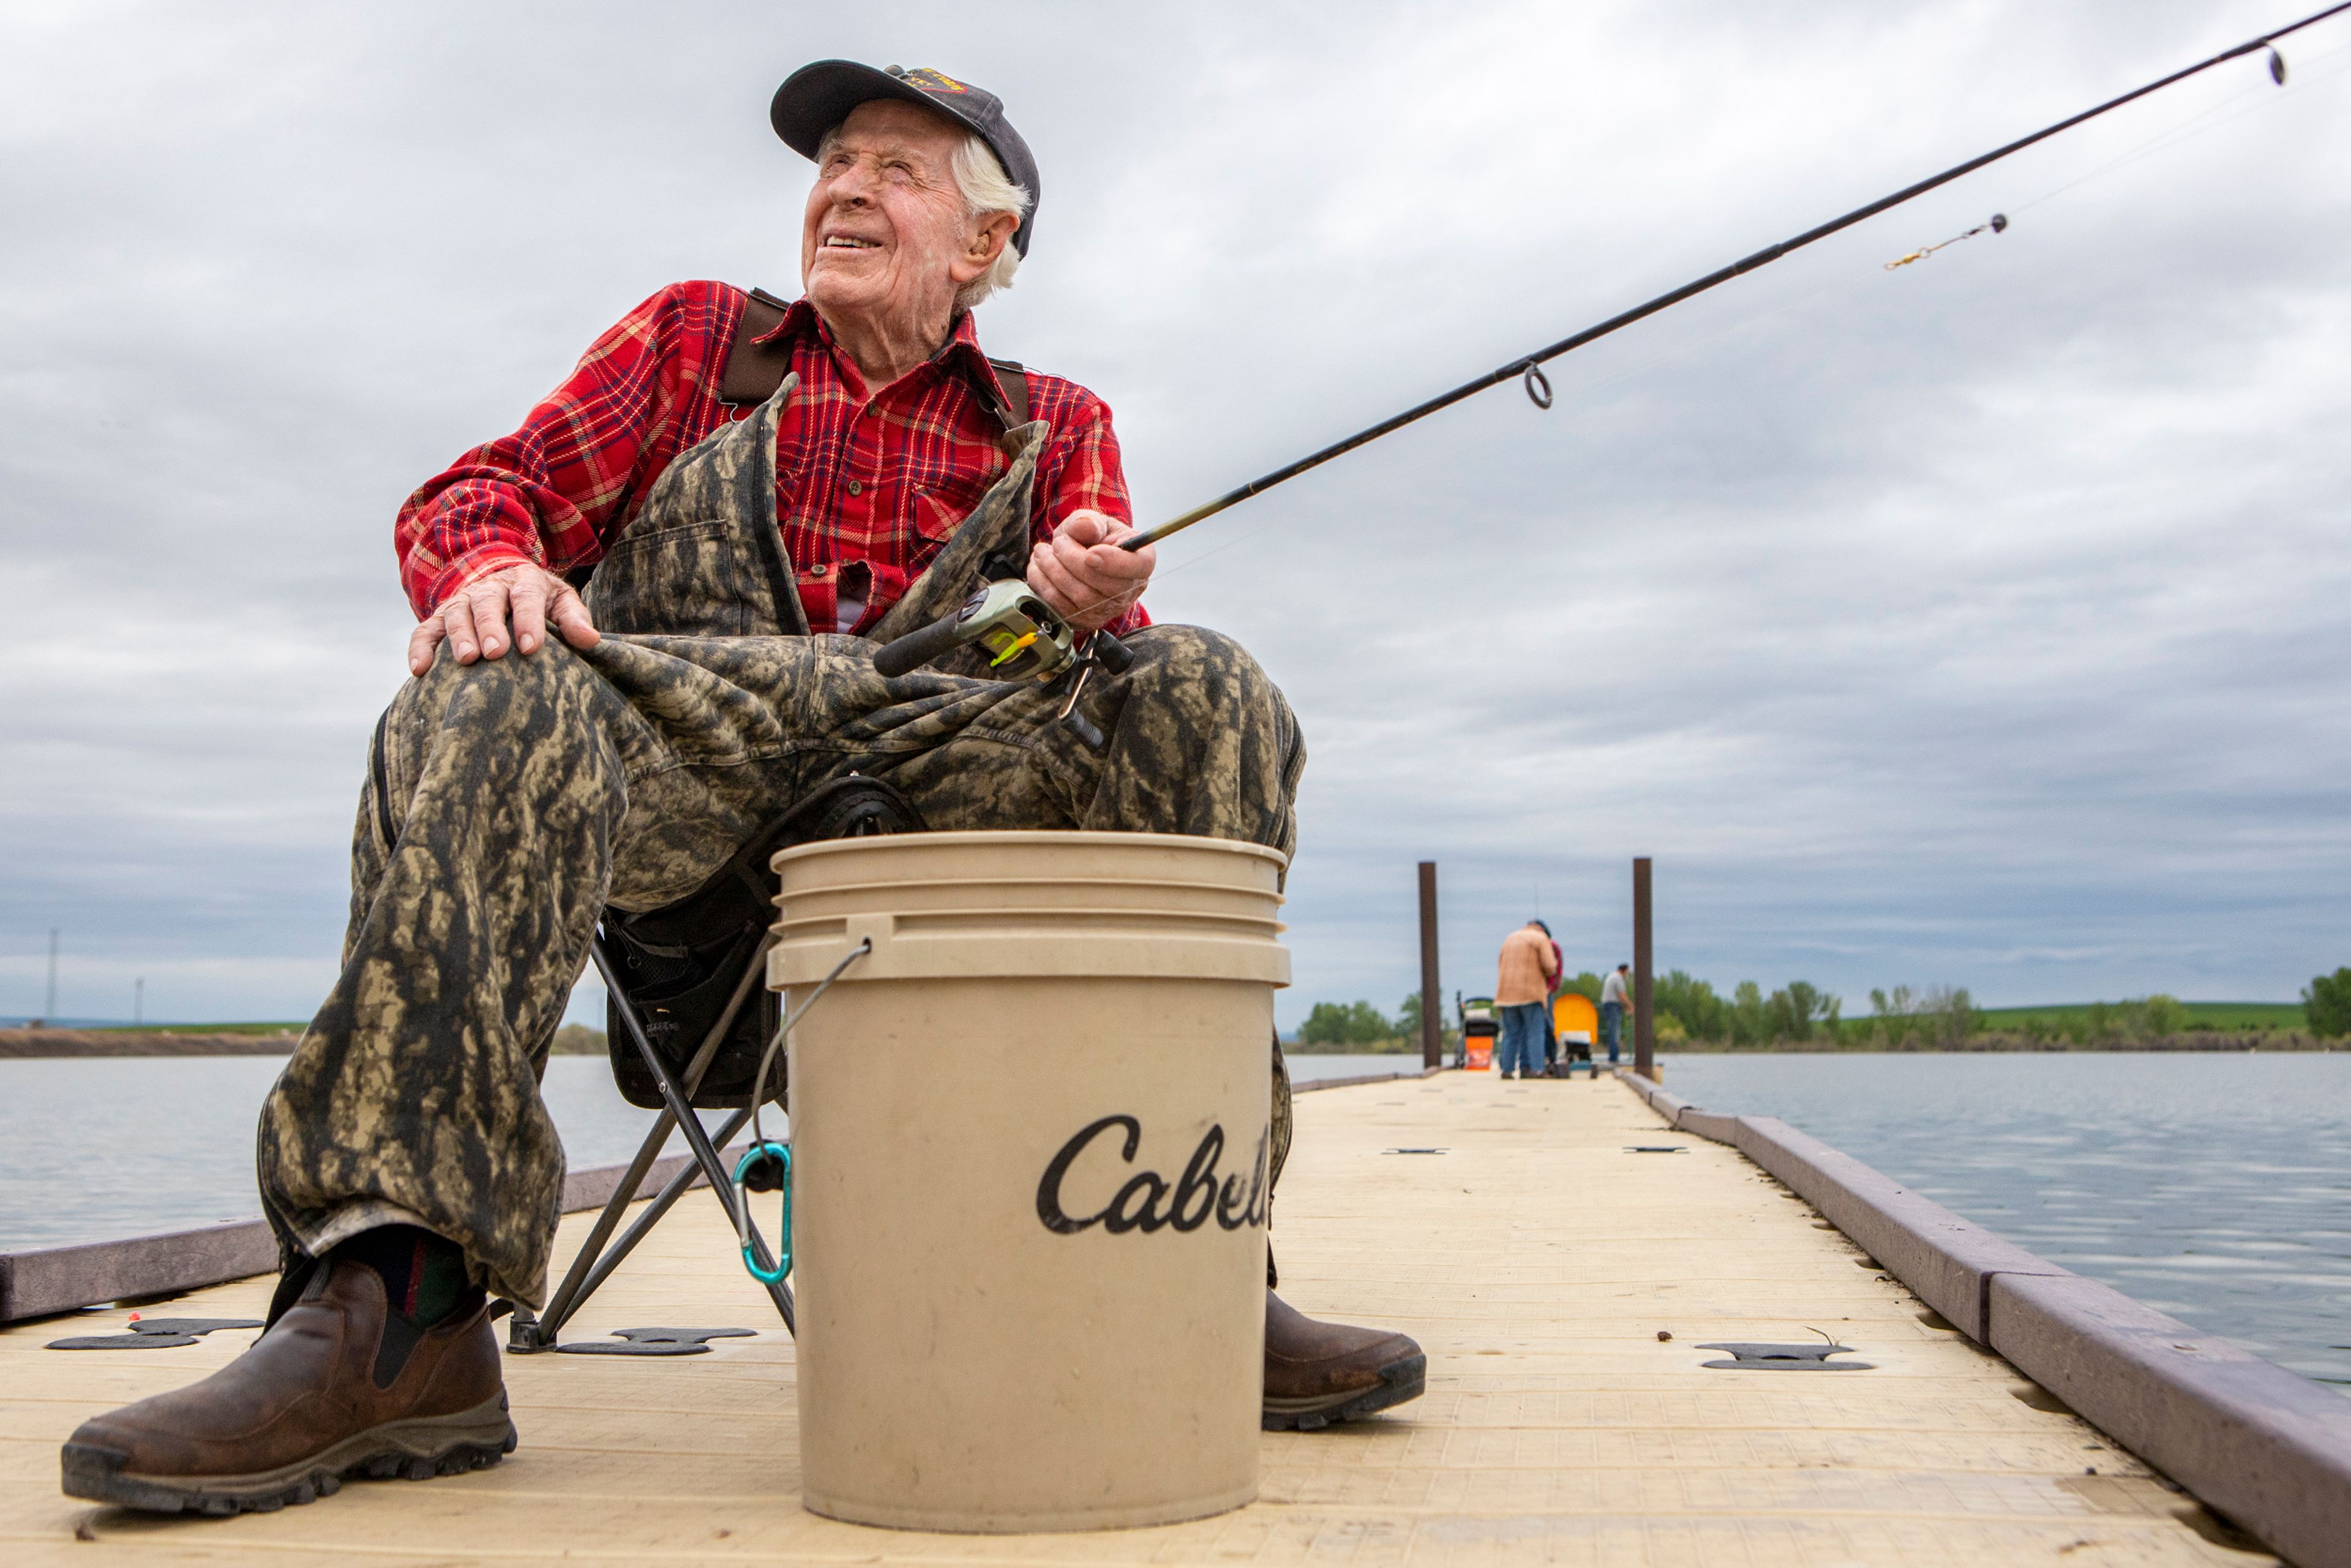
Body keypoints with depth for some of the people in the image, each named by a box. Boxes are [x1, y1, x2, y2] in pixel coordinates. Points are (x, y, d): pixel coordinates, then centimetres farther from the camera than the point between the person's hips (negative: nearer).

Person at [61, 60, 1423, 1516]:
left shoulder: (1054, 428, 24)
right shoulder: (696, 335, 25)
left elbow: (1113, 648, 11)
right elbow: (483, 491, 17)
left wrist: (1098, 612, -16)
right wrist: (494, 562, -10)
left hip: (938, 747, 1)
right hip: (680, 727, 0)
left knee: (1210, 691, -24)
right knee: (494, 700, -34)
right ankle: (401, 1299, -40)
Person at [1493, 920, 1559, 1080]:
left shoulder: (1509, 939, 21)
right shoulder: (1541, 938, 2)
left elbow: (1502, 966, 18)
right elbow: (1549, 967, -8)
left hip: (1507, 993, 5)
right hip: (1531, 993, -5)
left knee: (1511, 1033, 7)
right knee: (1534, 1033, -4)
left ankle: (1506, 1069, 2)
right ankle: (1534, 1068, -13)